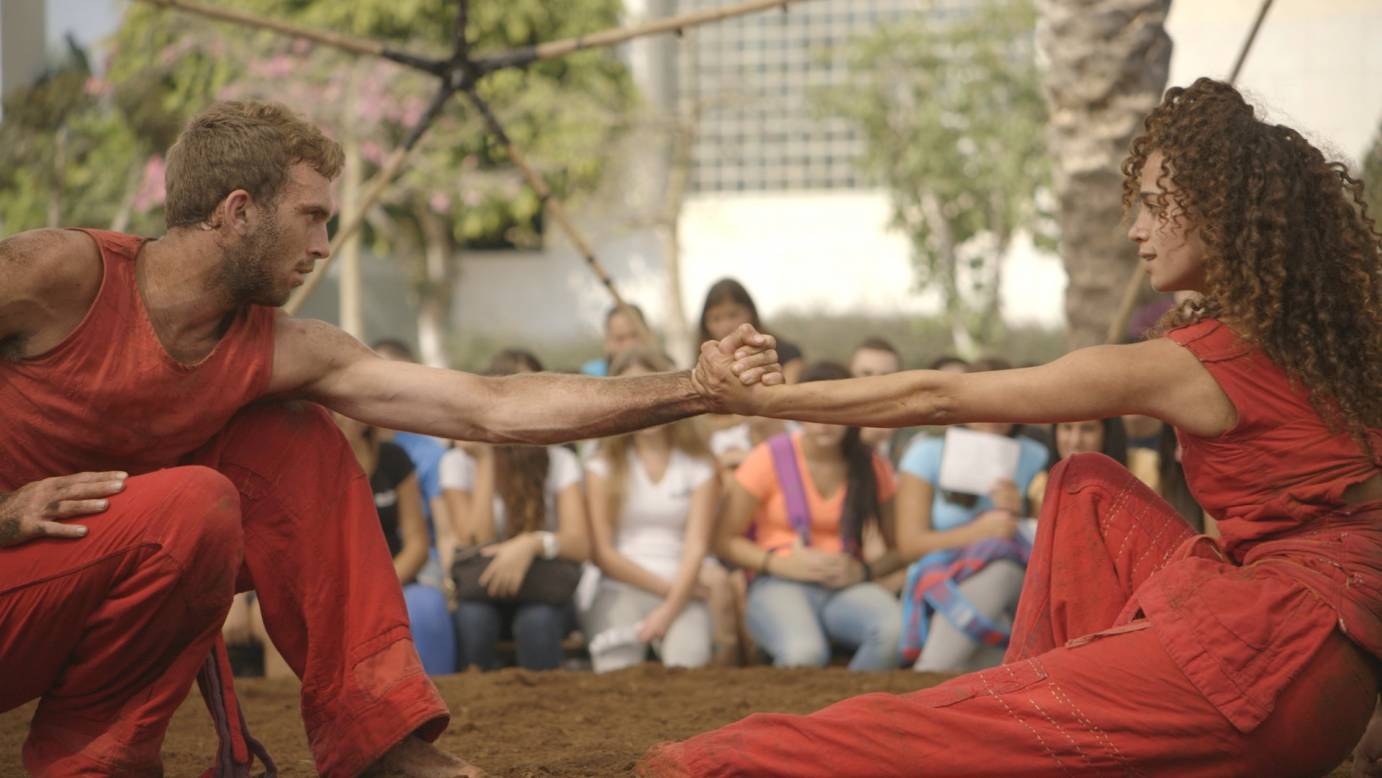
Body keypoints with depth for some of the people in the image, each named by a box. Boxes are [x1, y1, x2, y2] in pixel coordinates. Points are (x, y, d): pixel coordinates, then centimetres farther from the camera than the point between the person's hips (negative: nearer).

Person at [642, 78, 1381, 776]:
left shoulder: (1186, 366, -12)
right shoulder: (1301, 335, 8)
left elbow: (936, 398, -7)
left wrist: (759, 398, -1)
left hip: (1282, 652, -8)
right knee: (1087, 489, 17)